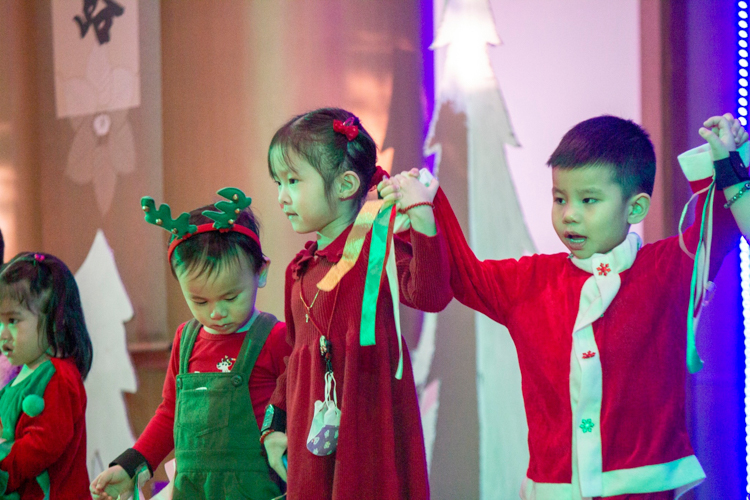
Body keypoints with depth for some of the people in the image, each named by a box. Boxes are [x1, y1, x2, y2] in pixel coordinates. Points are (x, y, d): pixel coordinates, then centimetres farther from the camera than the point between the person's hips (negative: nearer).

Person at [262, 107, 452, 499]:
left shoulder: (377, 250, -7)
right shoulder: (301, 269, 15)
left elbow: (430, 296, -25)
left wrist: (422, 220, -35)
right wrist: (274, 426, 19)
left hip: (369, 432, -7)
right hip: (311, 435, 7)